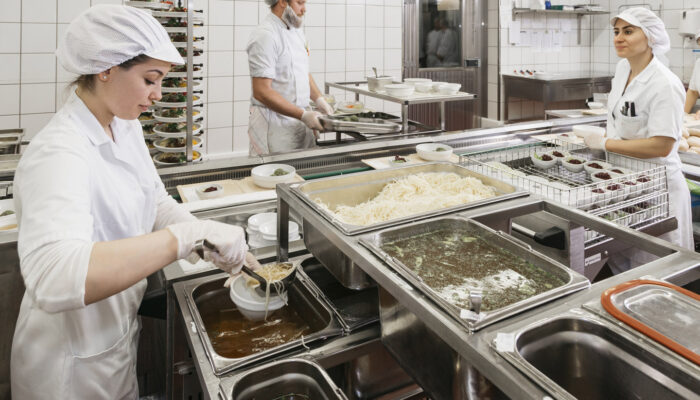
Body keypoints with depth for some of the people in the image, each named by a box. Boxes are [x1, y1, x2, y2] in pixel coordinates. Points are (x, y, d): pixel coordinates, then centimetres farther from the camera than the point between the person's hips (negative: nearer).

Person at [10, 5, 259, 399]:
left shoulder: (125, 127, -3)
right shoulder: (58, 155, -30)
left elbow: (157, 205, 4)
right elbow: (53, 280, -45)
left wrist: (227, 247, -10)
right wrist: (190, 235, -48)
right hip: (75, 364, -7)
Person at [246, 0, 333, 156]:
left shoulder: (296, 31, 12)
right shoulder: (265, 36, -16)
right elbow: (261, 92, -22)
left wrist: (319, 100, 6)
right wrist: (303, 115, -24)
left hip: (300, 120, 8)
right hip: (275, 125, -8)